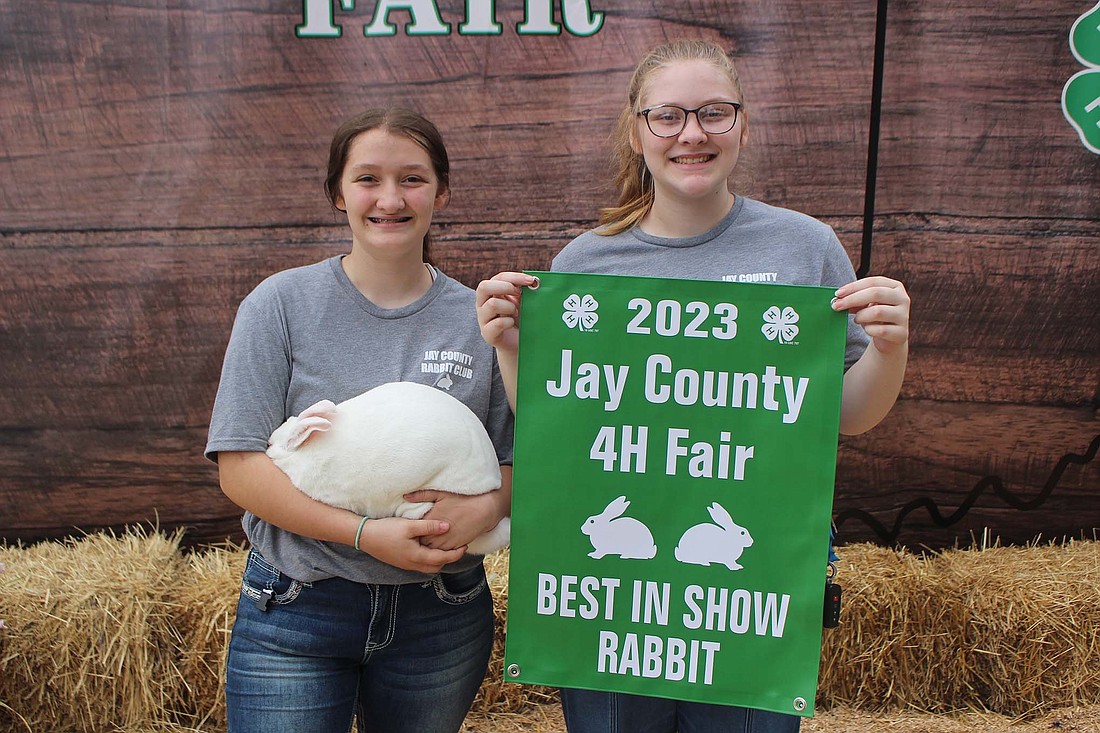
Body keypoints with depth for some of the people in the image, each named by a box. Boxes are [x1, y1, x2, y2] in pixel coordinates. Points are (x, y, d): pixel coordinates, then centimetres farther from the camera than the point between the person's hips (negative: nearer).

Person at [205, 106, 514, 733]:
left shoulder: (479, 318, 0)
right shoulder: (283, 303, -5)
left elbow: (518, 460, 3)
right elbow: (240, 467, -9)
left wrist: (485, 508, -19)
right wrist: (367, 534, -19)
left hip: (442, 617, 2)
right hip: (296, 611, -1)